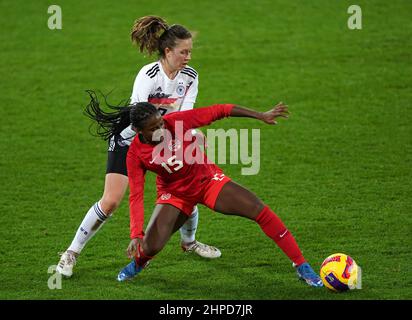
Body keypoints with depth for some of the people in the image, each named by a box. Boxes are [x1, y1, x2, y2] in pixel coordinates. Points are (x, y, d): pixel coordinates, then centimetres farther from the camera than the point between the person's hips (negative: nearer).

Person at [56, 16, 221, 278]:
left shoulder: (190, 76, -9)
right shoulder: (148, 75, -28)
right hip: (128, 138, -5)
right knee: (111, 201, -14)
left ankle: (189, 242, 32)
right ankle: (71, 254, -1)